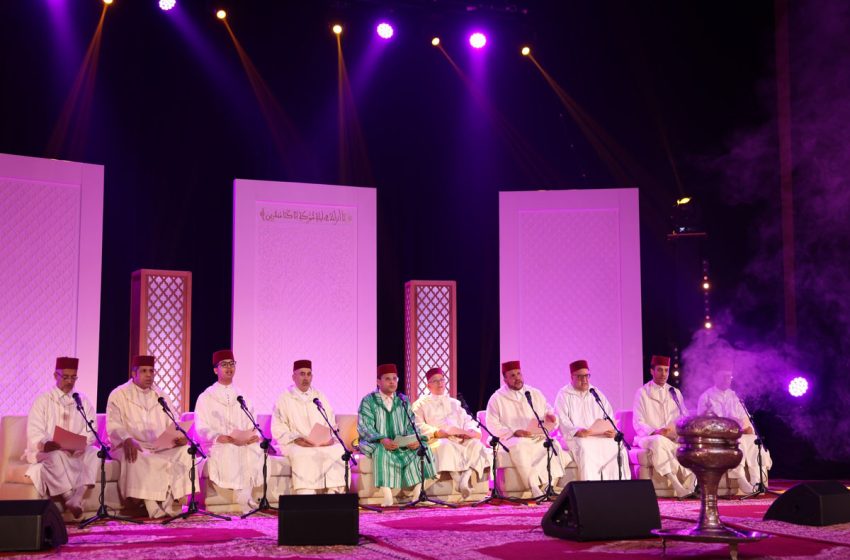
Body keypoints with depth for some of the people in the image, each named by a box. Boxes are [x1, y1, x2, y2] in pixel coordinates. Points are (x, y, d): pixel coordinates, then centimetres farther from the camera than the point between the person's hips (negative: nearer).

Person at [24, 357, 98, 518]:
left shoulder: (84, 401, 12)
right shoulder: (42, 400, 5)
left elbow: (90, 432, 2)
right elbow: (35, 433, -6)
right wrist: (46, 444, -28)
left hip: (78, 451, 2)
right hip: (47, 450, -2)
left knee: (94, 453, -29)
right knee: (56, 456, -37)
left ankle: (77, 498, -38)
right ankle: (68, 498, -32)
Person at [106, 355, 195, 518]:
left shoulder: (161, 396, 19)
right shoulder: (118, 395, 5)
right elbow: (114, 426, -7)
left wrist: (179, 436, -10)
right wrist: (127, 440, -28)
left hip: (160, 448, 4)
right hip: (132, 448, -4)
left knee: (185, 450, -24)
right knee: (134, 458, -38)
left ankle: (171, 502, -26)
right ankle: (153, 507, -33)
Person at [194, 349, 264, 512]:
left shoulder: (242, 397, 20)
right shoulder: (206, 397, 9)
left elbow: (252, 426, 14)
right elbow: (201, 429, -2)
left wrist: (253, 436, -11)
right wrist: (221, 438, -19)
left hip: (244, 443, 3)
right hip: (217, 445, -3)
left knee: (257, 449, -31)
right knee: (229, 451, -37)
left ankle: (245, 496, -27)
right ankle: (244, 499, -29)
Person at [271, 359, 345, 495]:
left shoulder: (319, 397, 18)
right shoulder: (284, 399, 8)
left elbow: (332, 423, 15)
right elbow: (278, 429, 0)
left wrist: (330, 437, -7)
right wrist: (296, 439, -16)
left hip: (324, 443, 3)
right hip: (296, 444, -3)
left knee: (338, 451, -28)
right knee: (304, 455, -37)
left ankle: (334, 493, -25)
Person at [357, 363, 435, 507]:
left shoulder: (402, 401, 13)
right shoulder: (368, 401, -1)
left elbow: (411, 425, 7)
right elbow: (364, 428, -12)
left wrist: (415, 439, -16)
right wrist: (382, 440, -29)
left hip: (401, 444, 4)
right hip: (376, 443, -4)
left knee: (422, 447, -20)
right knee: (382, 451, -37)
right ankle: (387, 497, -41)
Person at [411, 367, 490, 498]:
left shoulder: (454, 403, 30)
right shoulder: (421, 404, 18)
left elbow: (468, 421, 18)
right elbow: (418, 425, 1)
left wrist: (470, 431, -7)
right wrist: (436, 432, -17)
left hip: (459, 439, 4)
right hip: (436, 440, -4)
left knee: (475, 443, -29)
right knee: (445, 445, -39)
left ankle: (467, 475, -42)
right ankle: (458, 480, -40)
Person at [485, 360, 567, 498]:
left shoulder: (535, 394, 19)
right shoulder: (497, 398, 7)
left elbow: (549, 413, 21)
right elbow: (493, 426, 0)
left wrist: (550, 417, -5)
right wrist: (515, 432, -13)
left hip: (538, 438, 3)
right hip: (512, 439, -3)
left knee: (554, 446, -29)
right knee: (520, 448, -38)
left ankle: (548, 486, -28)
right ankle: (535, 489, -36)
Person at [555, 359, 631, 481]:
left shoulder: (597, 393, 20)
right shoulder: (564, 395, 5)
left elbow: (609, 416, 15)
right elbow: (563, 422, -6)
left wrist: (612, 431, -8)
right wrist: (577, 431, -25)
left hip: (601, 436, 4)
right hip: (576, 437, -4)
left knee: (618, 448, -25)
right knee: (586, 449, -37)